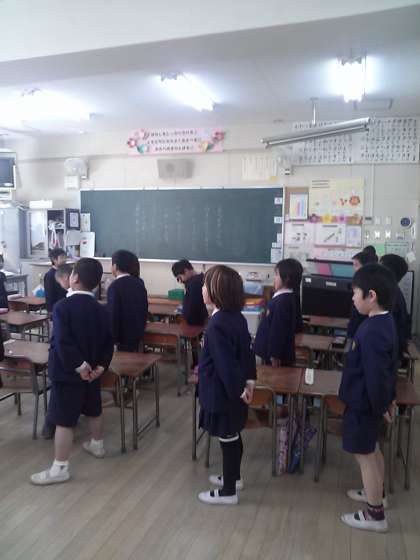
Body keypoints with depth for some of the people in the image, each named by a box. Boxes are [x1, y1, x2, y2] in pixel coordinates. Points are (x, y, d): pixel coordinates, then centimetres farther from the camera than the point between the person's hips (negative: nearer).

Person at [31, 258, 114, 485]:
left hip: (68, 372, -7)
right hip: (91, 370, 7)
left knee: (63, 420, 2)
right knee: (94, 410, 23)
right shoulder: (100, 309, 1)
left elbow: (63, 342, -27)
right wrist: (100, 366, -2)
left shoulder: (63, 306, -19)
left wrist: (79, 366, -19)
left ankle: (60, 468, 11)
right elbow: (108, 342, 1)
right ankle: (97, 445, 44)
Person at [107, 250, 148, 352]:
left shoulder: (115, 286, -17)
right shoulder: (139, 283, 4)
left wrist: (113, 338, -11)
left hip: (123, 335, -7)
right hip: (137, 333, 7)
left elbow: (112, 314, -17)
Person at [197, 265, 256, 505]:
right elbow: (247, 350, 7)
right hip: (233, 389, 9)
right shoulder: (237, 317, 2)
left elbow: (225, 363, -25)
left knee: (227, 439, 7)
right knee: (233, 436, 23)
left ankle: (228, 492, 25)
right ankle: (233, 477, 43)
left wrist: (239, 390, -15)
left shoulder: (217, 324, -26)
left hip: (223, 393, -9)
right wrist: (249, 381, 11)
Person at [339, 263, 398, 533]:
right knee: (372, 449, 25)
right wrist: (388, 398, 19)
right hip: (371, 401, 9)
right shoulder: (385, 322, 1)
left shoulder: (372, 332, -30)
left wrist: (380, 406, -14)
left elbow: (376, 375, -27)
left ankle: (376, 515, 22)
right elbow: (389, 366, 11)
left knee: (365, 455, 6)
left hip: (364, 404, -9)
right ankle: (377, 492, 45)